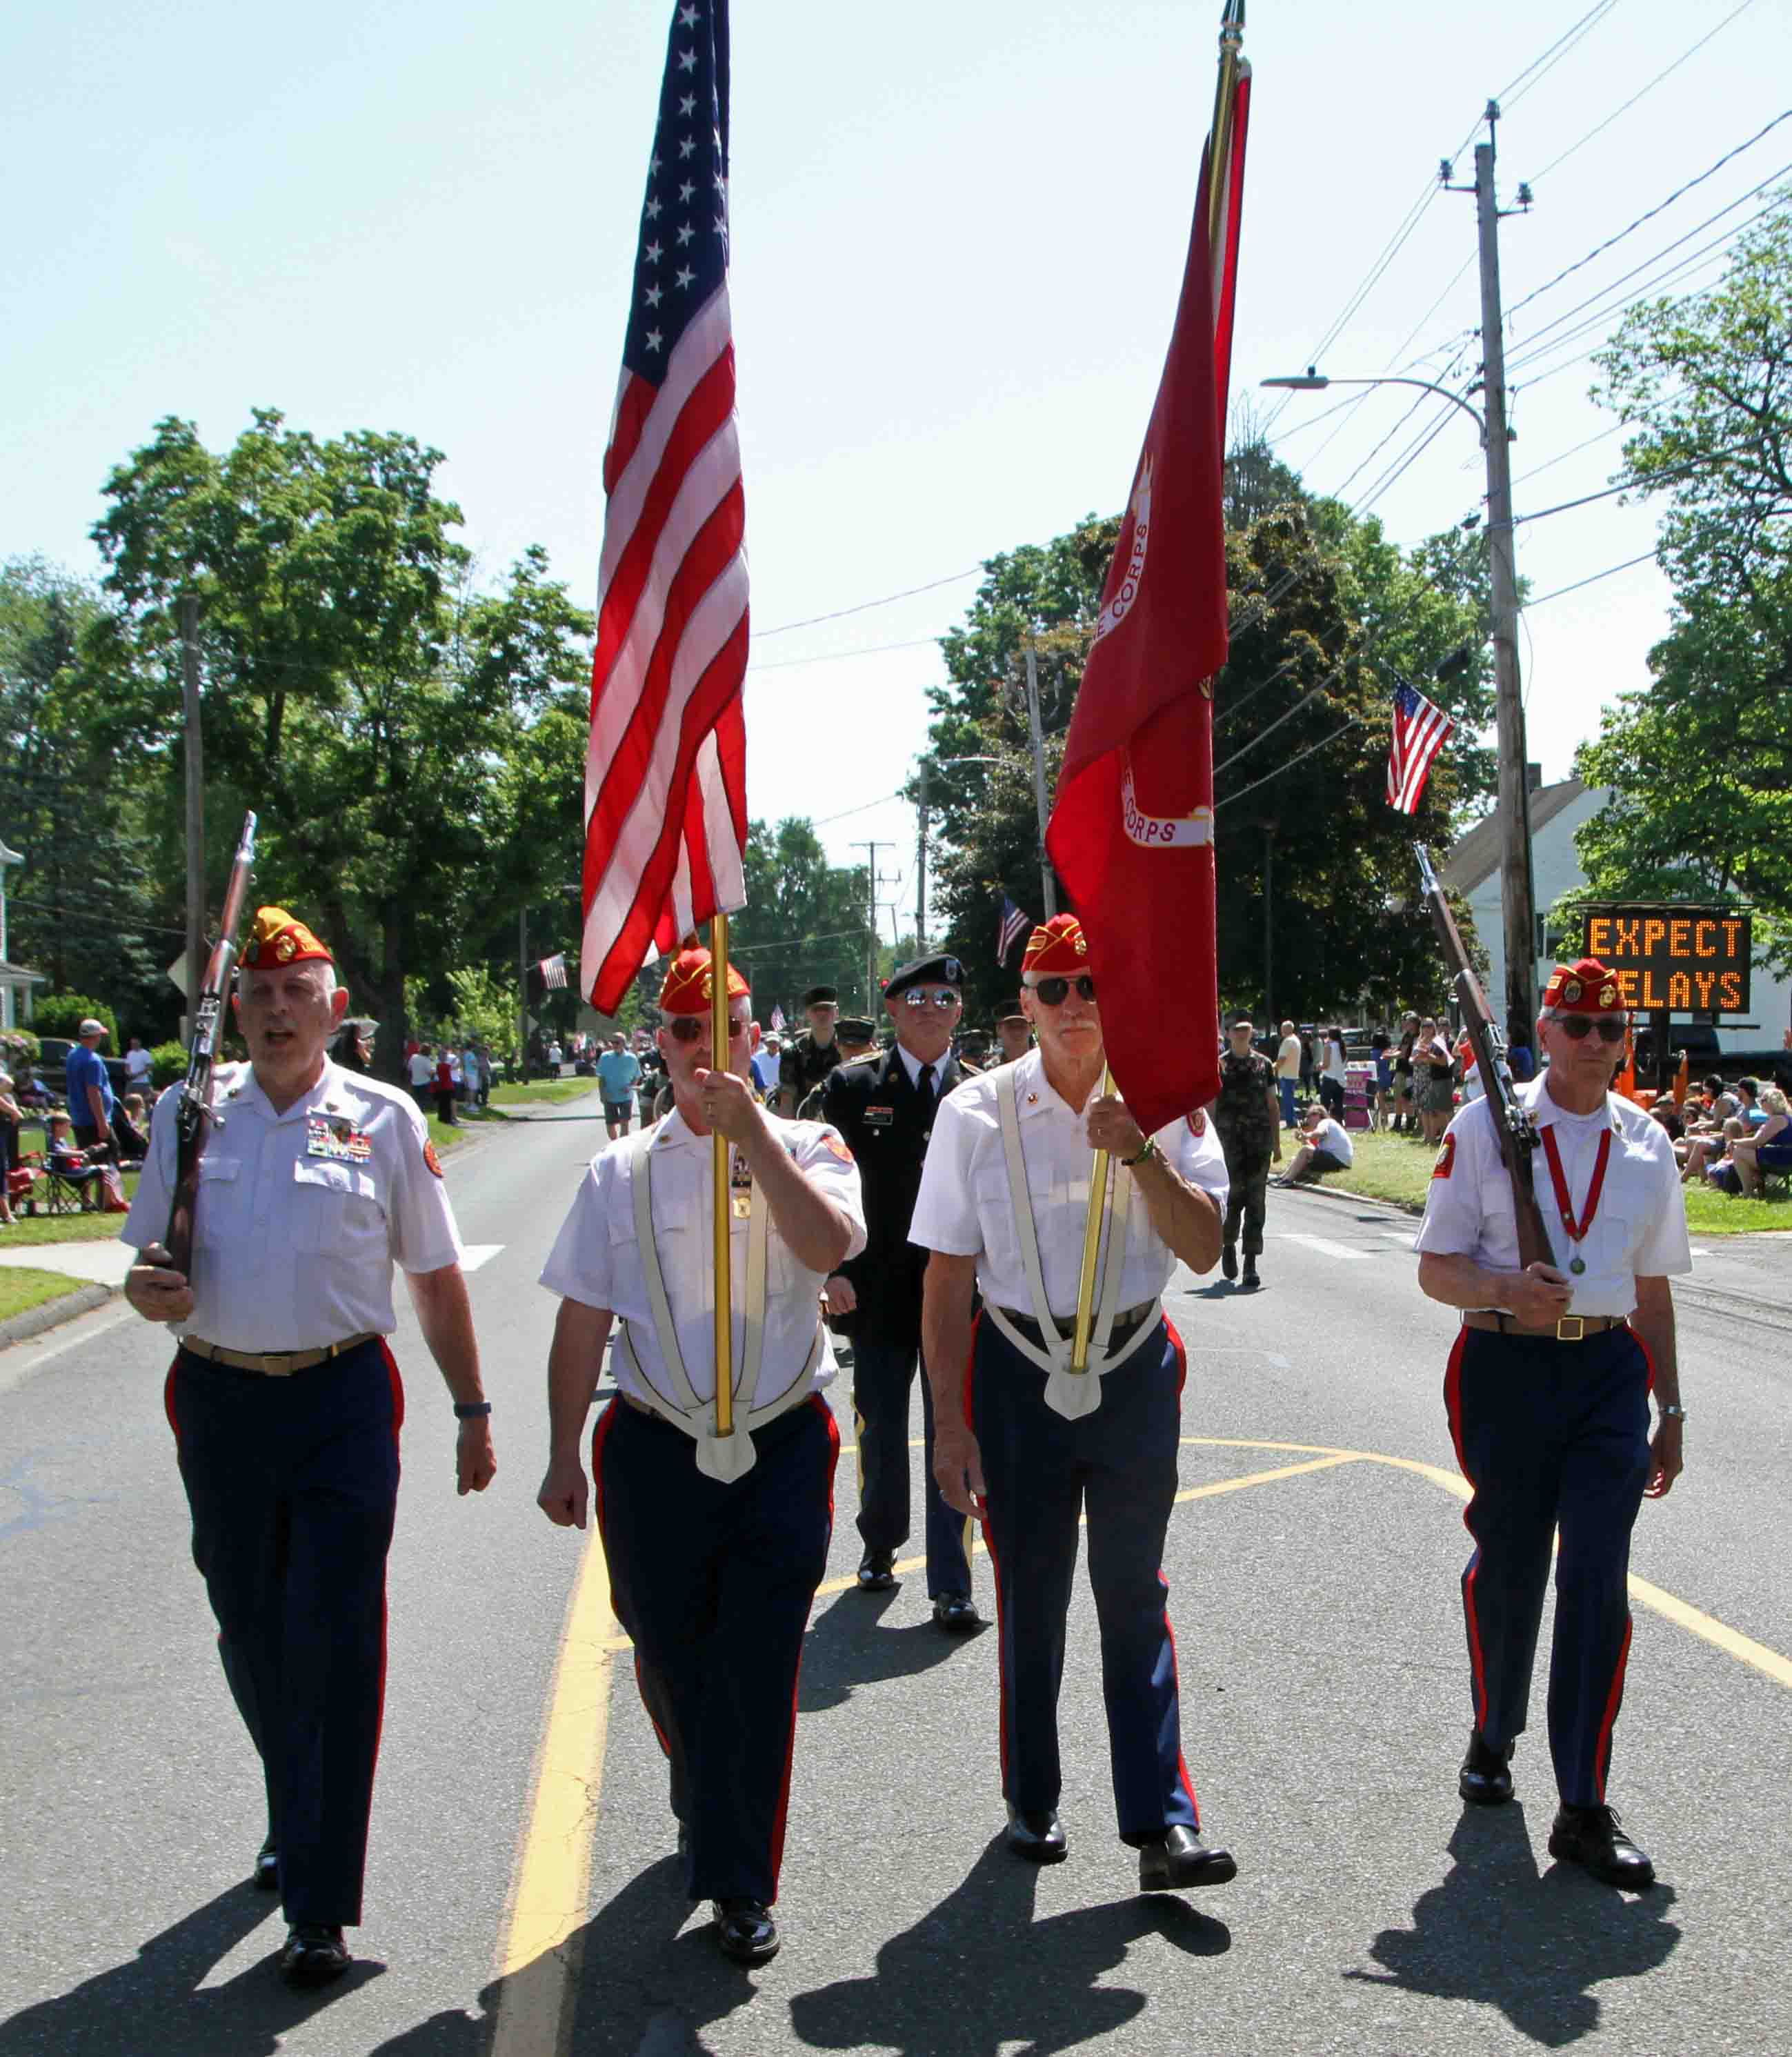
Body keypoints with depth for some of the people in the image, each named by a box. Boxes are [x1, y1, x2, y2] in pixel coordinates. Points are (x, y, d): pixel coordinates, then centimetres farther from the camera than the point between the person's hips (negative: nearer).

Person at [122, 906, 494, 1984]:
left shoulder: (384, 1118, -1)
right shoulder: (190, 1111, 4)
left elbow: (437, 1278, 4)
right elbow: (147, 1265, 9)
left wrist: (473, 1409, 4)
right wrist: (151, 1291, -15)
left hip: (343, 1399, -3)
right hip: (220, 1400, 3)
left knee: (334, 1642, -4)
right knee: (252, 1635, 17)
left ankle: (319, 1904, 6)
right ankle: (297, 1823, 42)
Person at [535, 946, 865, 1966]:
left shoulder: (809, 1150, -1)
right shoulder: (623, 1172, 3)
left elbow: (828, 1245, -23)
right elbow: (582, 1323, 4)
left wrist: (752, 1130, -27)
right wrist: (564, 1456, 3)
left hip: (784, 1444, -2)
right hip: (655, 1449, 2)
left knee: (761, 1671, 2)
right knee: (671, 1661, 15)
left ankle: (742, 1887, 19)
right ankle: (709, 1815, 46)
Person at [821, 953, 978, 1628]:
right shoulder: (852, 1087, 1)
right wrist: (833, 1269, -9)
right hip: (878, 1289, 0)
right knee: (880, 1431, 14)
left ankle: (951, 1586, 7)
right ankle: (880, 1544, 37)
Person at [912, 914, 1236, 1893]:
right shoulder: (977, 1113, -6)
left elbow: (1204, 1248, -9)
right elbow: (948, 1278, -4)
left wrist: (1143, 1155, -25)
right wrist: (949, 1421, -6)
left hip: (1135, 1369, 1)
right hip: (1017, 1370, 0)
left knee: (1135, 1599, 7)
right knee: (1030, 1599, 12)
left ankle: (1163, 1824, 10)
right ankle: (1031, 1802, 29)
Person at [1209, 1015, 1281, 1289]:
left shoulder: (1264, 1064, 8)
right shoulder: (1218, 1065, 3)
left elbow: (1273, 1105, 11)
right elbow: (1210, 1106, 2)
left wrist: (1277, 1143, 8)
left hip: (1259, 1142, 1)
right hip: (1229, 1141, -1)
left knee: (1256, 1200, -3)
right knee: (1233, 1198, -2)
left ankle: (1251, 1266, 0)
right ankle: (1228, 1245, 28)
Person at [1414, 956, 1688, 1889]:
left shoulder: (1646, 1143, 8)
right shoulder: (1483, 1127, -3)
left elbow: (1654, 1287, 15)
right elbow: (1436, 1266, -4)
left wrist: (1670, 1411, 15)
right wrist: (1505, 1291, -24)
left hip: (1610, 1369, 2)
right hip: (1504, 1367, -2)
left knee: (1598, 1583, -5)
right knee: (1508, 1569, 10)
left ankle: (1584, 1811, 4)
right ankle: (1492, 1736, 38)